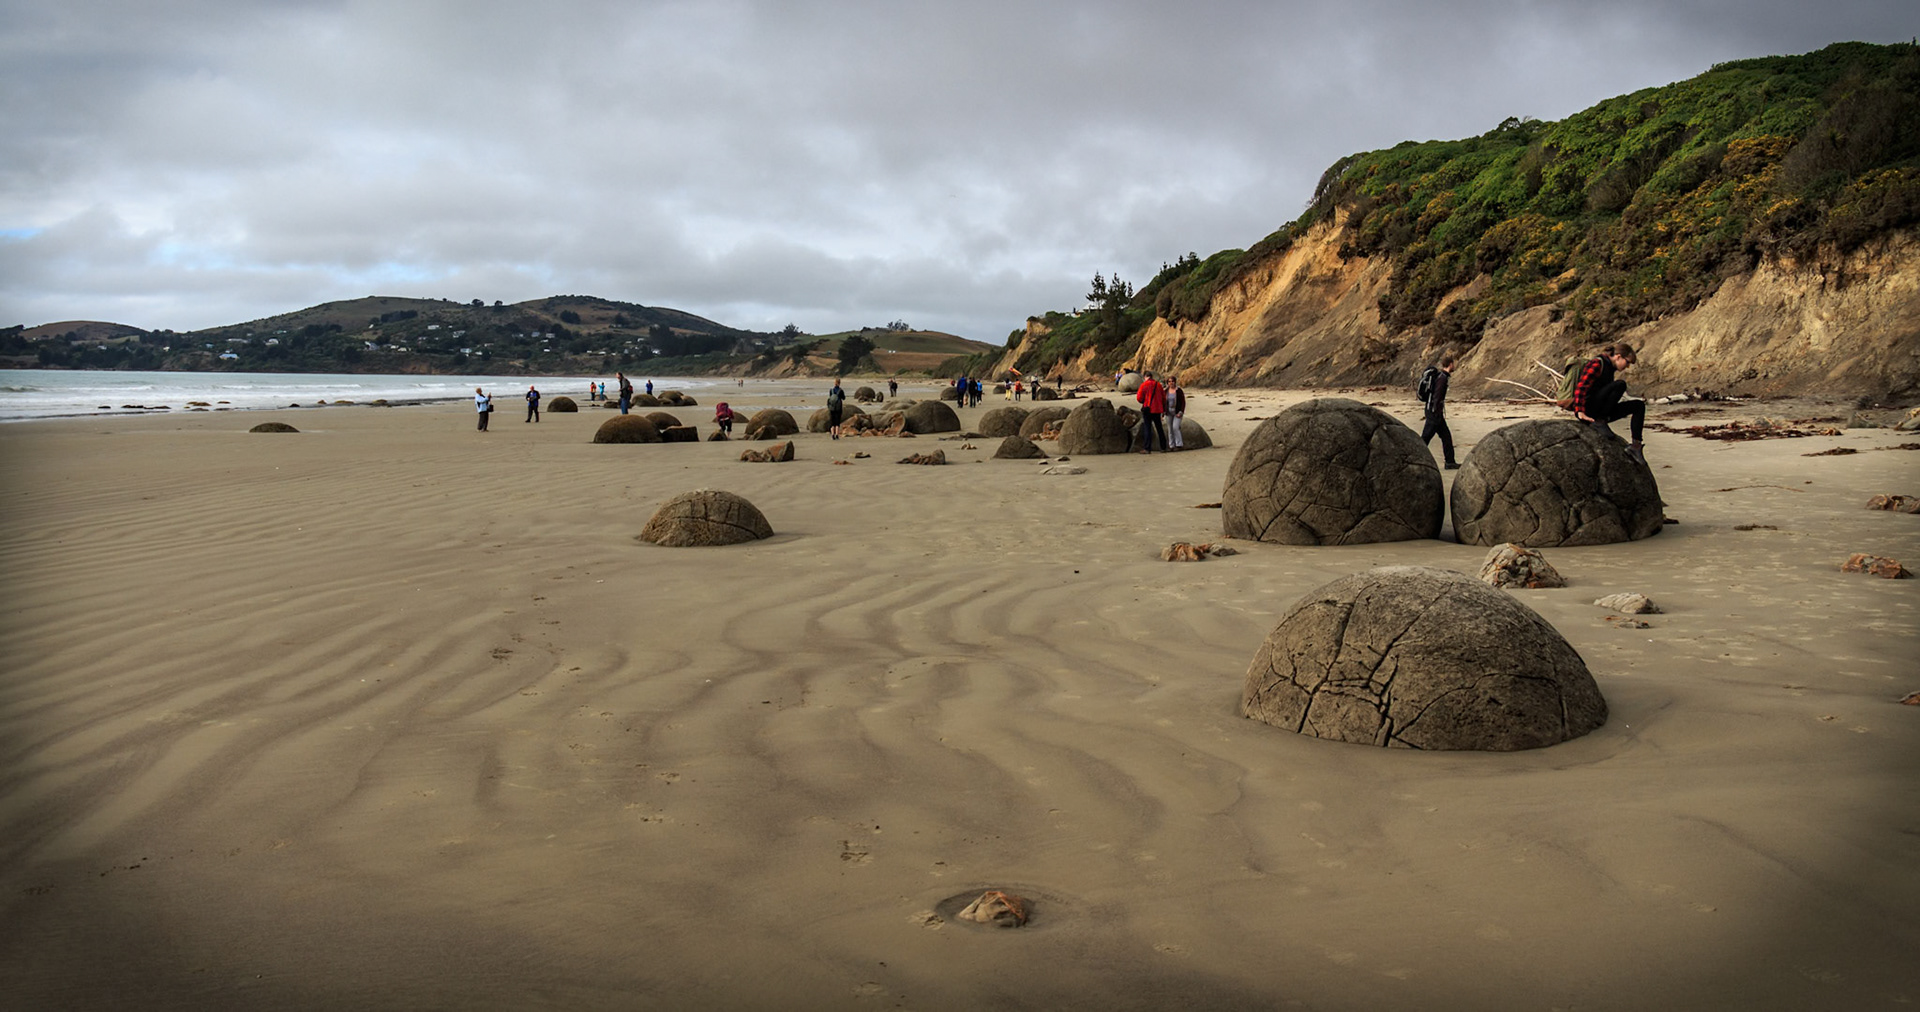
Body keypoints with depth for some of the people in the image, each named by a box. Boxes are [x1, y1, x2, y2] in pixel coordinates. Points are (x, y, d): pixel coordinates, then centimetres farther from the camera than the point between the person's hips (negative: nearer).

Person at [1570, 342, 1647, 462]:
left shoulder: (1610, 367, 17)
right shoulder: (1597, 363, -12)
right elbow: (1581, 387, -23)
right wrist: (1579, 412, -31)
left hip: (1601, 410, 10)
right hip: (1589, 409, -10)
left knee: (1639, 405, 2)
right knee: (1621, 384, -25)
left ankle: (1636, 445, -10)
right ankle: (1599, 421, -21)